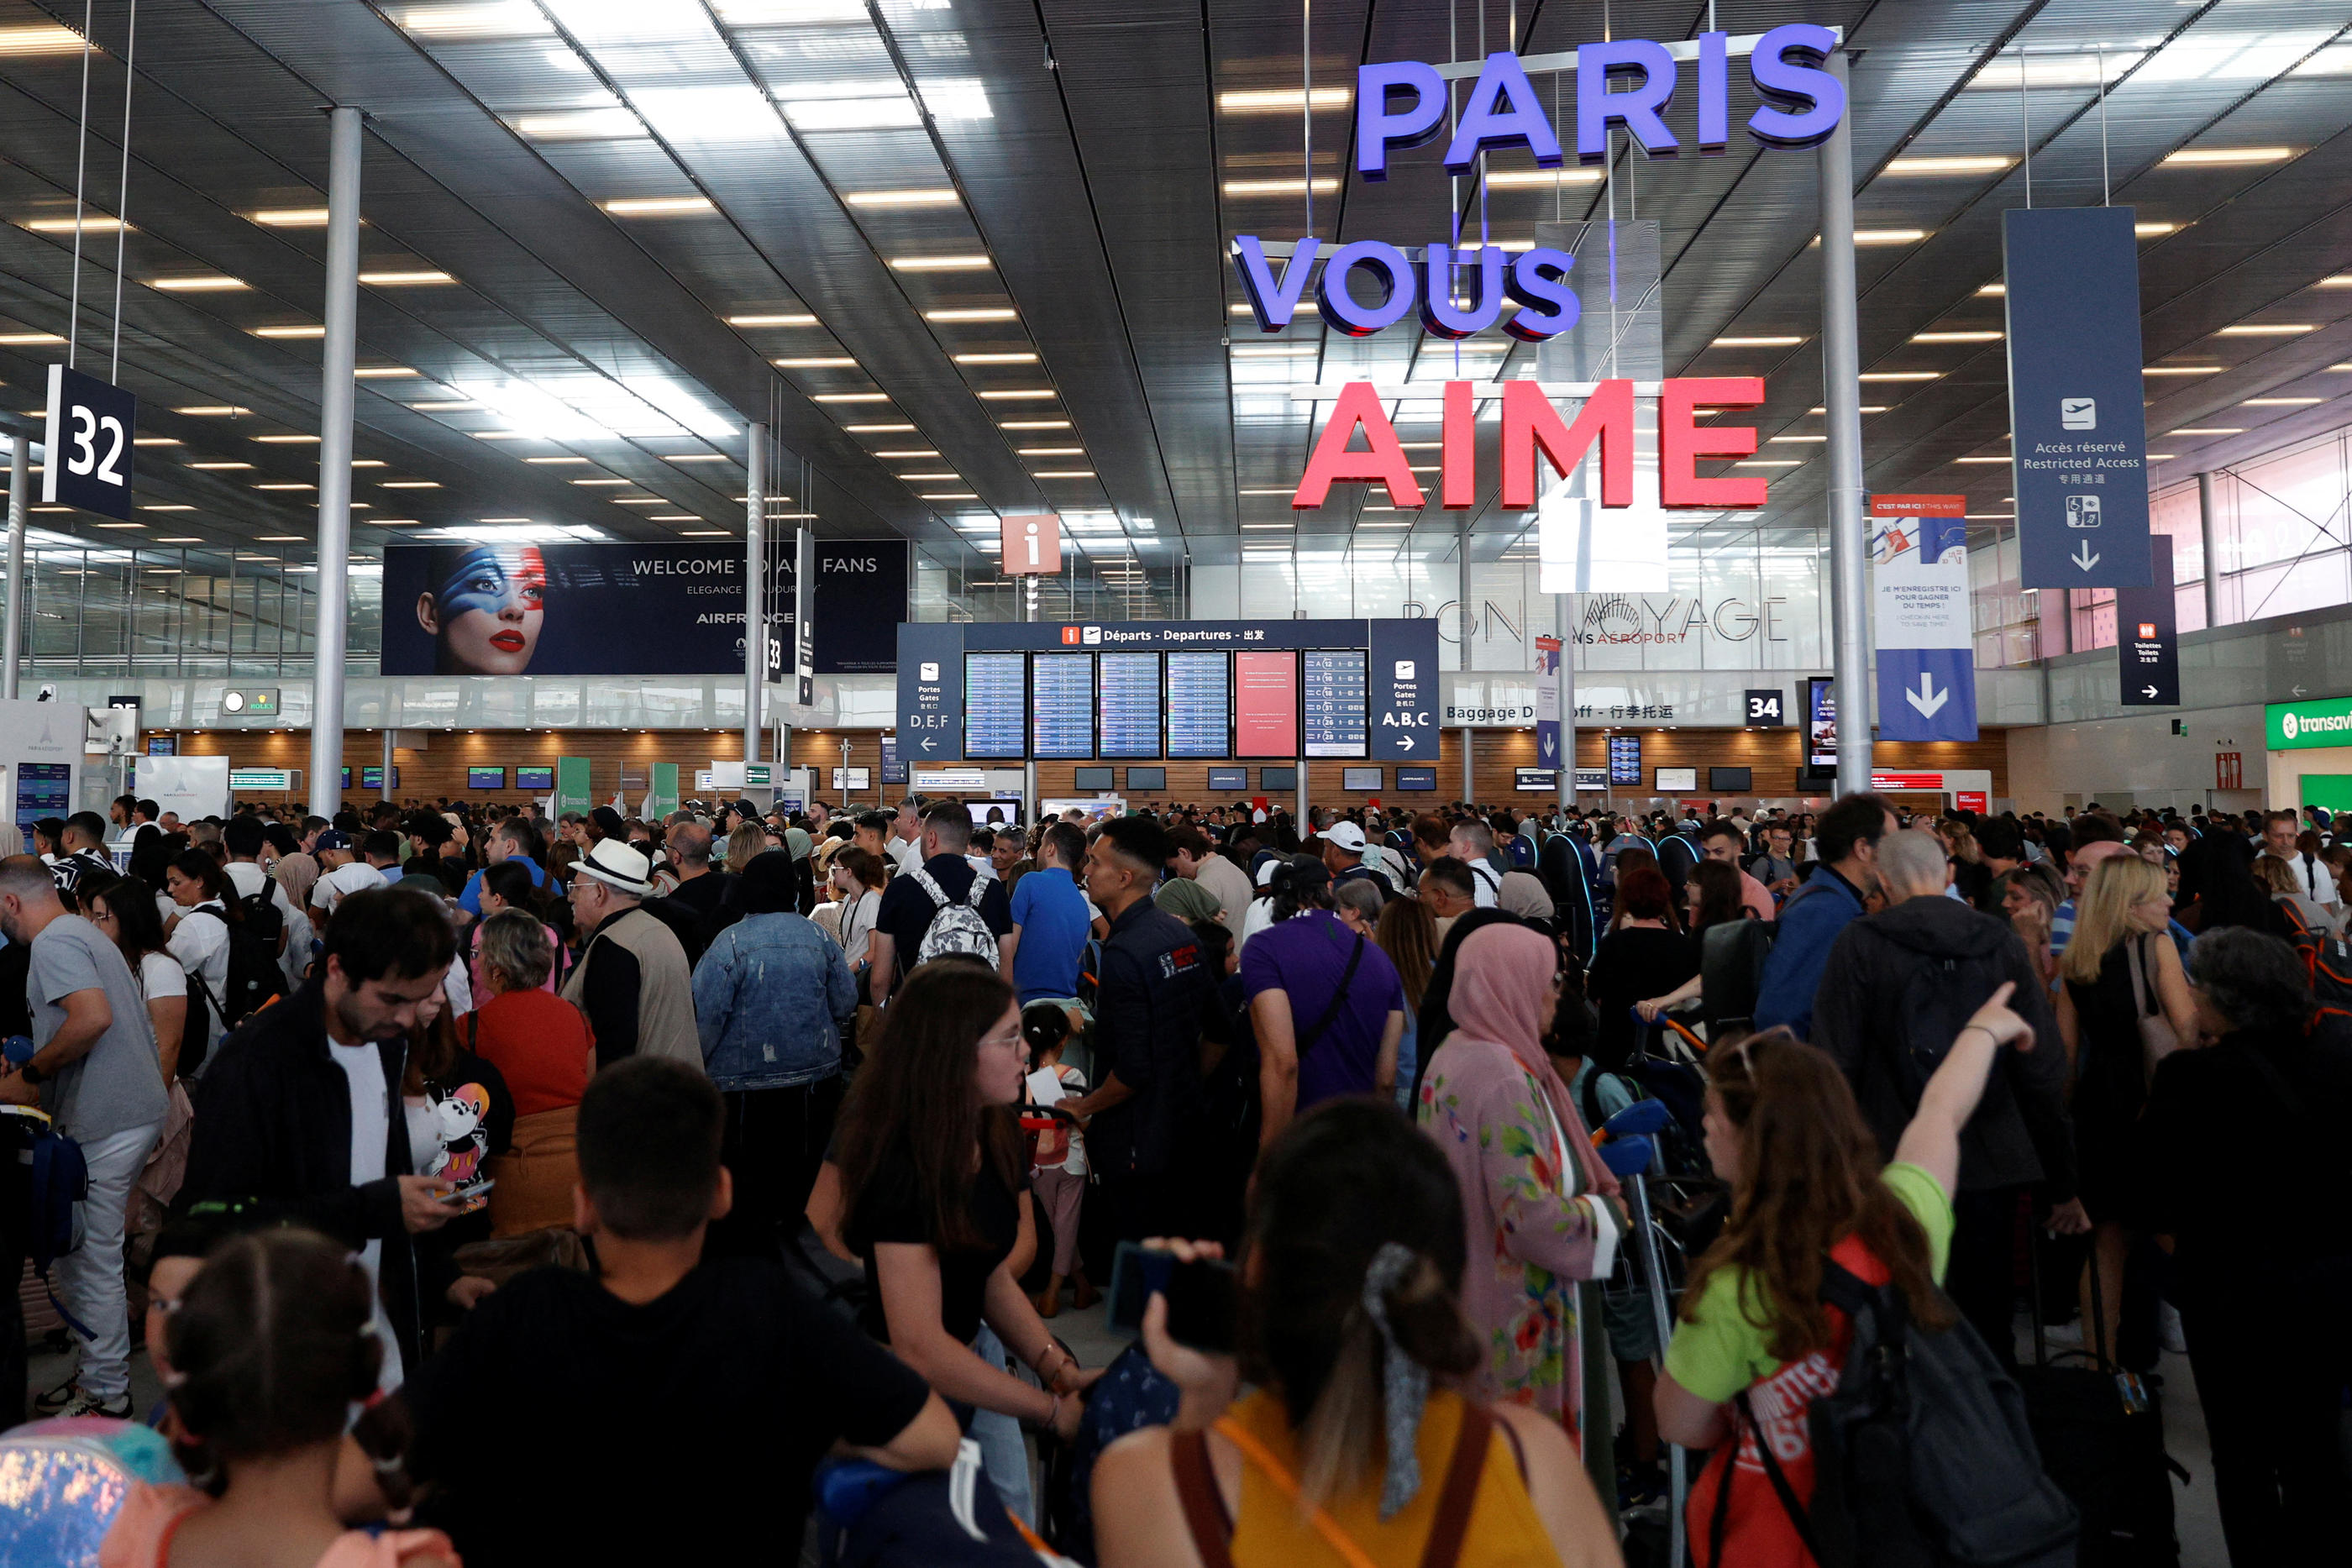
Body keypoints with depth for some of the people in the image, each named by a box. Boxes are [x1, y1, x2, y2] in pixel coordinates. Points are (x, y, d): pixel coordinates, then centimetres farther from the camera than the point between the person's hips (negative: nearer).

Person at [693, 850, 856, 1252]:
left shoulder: (731, 941, -12)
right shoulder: (818, 937, 1)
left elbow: (705, 1016, -14)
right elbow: (846, 1003, 9)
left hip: (747, 1082, -4)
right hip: (816, 1077, 4)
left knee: (749, 1174, 7)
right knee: (804, 1164, 15)